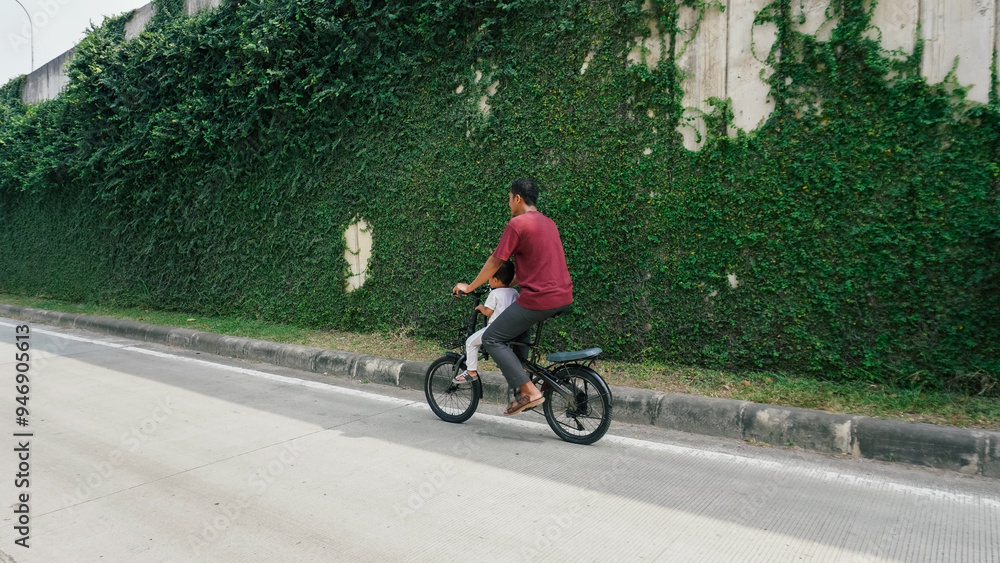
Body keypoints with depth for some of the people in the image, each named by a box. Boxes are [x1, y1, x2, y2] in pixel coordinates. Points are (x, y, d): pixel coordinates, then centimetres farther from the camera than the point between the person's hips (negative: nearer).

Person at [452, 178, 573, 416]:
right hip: (564, 298, 9)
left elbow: (495, 262, -6)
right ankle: (521, 384, 32)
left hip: (539, 298, -9)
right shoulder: (548, 222, 18)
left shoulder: (518, 223, -9)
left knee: (492, 339, 1)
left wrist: (469, 287, 7)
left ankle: (529, 391, -7)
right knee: (519, 326, 32)